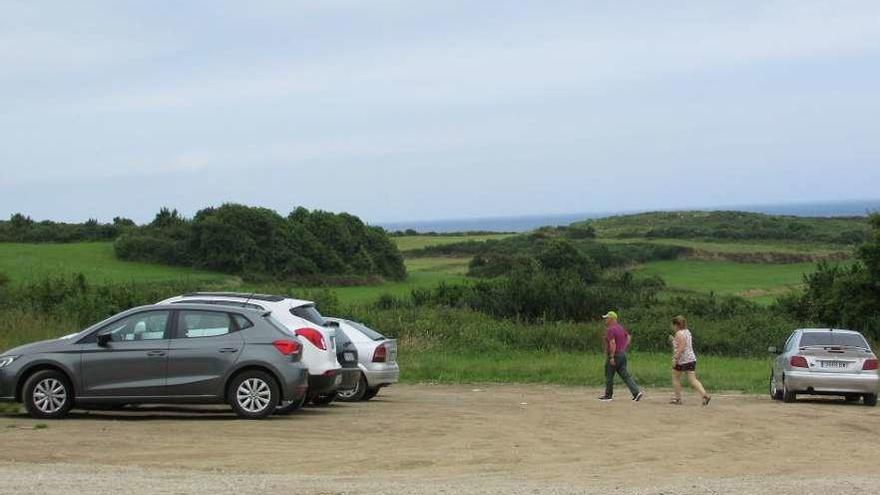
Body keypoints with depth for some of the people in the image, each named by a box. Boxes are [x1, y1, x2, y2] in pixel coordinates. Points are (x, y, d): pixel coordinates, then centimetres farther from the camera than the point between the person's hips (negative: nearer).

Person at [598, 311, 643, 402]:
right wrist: (624, 348, 16)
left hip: (614, 355, -8)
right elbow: (629, 337, 18)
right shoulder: (620, 328, 13)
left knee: (609, 376, 6)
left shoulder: (610, 330, -15)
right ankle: (636, 392, -9)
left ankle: (608, 396, 16)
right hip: (623, 354, 8)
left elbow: (612, 343, -24)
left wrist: (611, 357, -25)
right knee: (625, 375, 4)